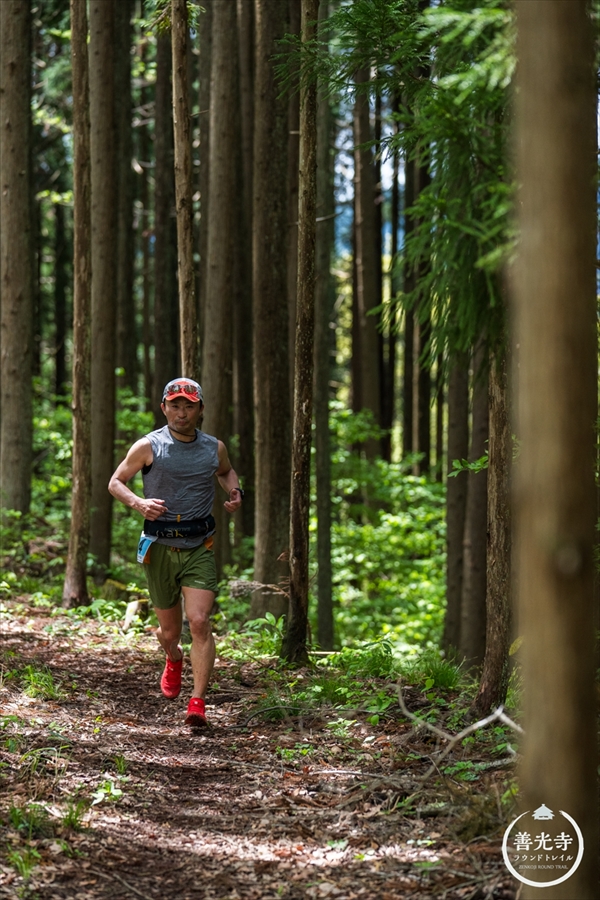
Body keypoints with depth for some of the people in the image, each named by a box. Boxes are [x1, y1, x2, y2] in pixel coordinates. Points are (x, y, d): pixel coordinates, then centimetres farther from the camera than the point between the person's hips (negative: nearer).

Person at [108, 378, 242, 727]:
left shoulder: (215, 448, 4)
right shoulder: (148, 447, -5)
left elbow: (226, 471, 26)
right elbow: (115, 482, 3)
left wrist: (235, 491, 5)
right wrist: (138, 502, -17)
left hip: (200, 549, 1)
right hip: (160, 549, 0)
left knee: (200, 622, -17)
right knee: (169, 630, 12)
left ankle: (198, 701, -17)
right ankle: (174, 660, 48)